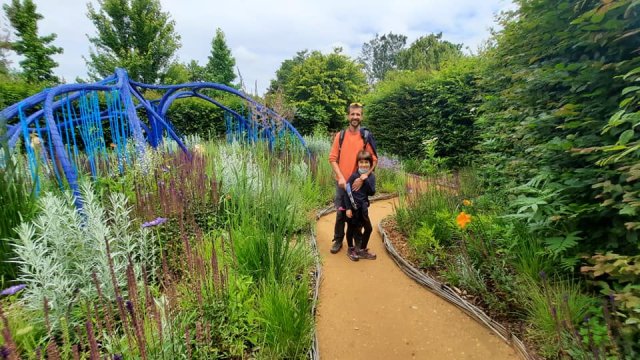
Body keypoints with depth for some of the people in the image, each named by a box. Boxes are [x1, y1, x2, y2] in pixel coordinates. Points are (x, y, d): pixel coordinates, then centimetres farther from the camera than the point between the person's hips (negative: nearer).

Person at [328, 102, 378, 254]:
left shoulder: (366, 136, -2)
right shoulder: (340, 135, 1)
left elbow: (374, 159, -3)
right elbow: (333, 158, -1)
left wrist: (364, 176, -17)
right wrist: (341, 177, -12)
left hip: (359, 182, -1)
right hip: (342, 182, 1)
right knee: (341, 212, 8)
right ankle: (338, 240, 25)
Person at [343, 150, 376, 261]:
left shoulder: (371, 177, 0)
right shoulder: (354, 176, -15)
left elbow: (371, 192, -9)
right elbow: (347, 192, -14)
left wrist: (366, 180, -21)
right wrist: (348, 208, -16)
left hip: (363, 208, 5)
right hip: (353, 208, -5)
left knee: (368, 228, 10)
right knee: (351, 229, 10)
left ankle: (362, 250, 27)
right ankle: (350, 249, 30)